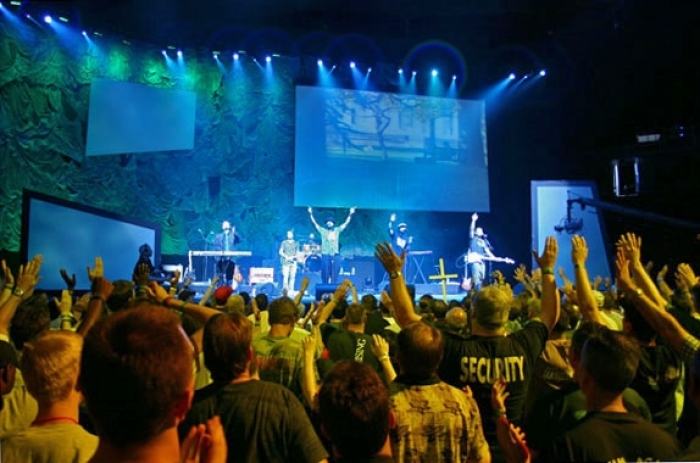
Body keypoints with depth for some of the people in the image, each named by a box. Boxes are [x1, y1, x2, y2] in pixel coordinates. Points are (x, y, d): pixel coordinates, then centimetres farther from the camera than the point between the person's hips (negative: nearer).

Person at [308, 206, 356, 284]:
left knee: (334, 276, 3)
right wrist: (310, 214, -5)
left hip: (335, 256, 1)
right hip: (325, 256, -1)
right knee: (325, 275, 1)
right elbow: (314, 223, 2)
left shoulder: (337, 230, 9)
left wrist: (350, 214, 4)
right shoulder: (323, 230, 6)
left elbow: (346, 223, 9)